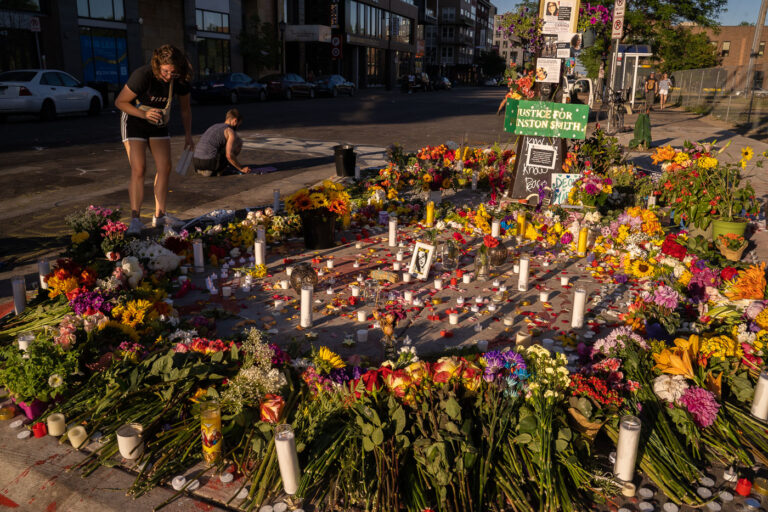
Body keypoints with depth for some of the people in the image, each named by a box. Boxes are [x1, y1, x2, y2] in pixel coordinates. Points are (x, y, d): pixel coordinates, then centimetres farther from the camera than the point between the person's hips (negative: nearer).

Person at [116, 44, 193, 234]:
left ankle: (159, 215, 5)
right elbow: (120, 102, -18)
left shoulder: (181, 81, -14)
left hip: (159, 123, 5)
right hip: (134, 121, -5)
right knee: (138, 169, -15)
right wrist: (144, 114, -32)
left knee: (164, 167, -4)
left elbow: (185, 109, 3)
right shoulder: (143, 76, -28)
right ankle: (135, 219, -14)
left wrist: (188, 135, -5)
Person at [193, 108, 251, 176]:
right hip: (211, 162, -7)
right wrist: (241, 168, 0)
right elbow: (229, 155, -14)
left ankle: (202, 169, 15)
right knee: (239, 141, 8)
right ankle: (220, 170, 3)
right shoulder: (230, 132, -2)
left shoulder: (214, 127, 24)